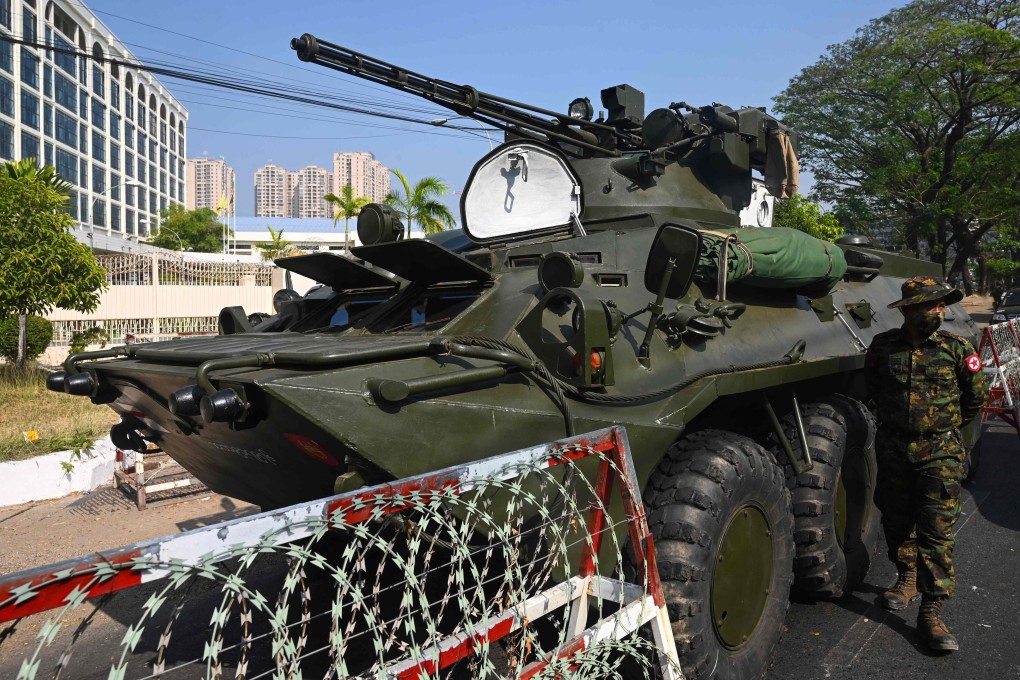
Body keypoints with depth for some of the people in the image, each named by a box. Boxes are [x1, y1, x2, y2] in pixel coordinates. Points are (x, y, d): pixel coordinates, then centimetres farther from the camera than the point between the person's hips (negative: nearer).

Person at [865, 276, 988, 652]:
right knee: (897, 519, 15)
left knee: (936, 530, -5)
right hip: (892, 447, 3)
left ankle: (932, 611, 0)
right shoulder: (883, 346, -1)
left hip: (940, 451, -2)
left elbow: (976, 395, 8)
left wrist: (947, 426, 14)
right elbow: (872, 386, 18)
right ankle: (907, 578, 38)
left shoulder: (956, 348, -6)